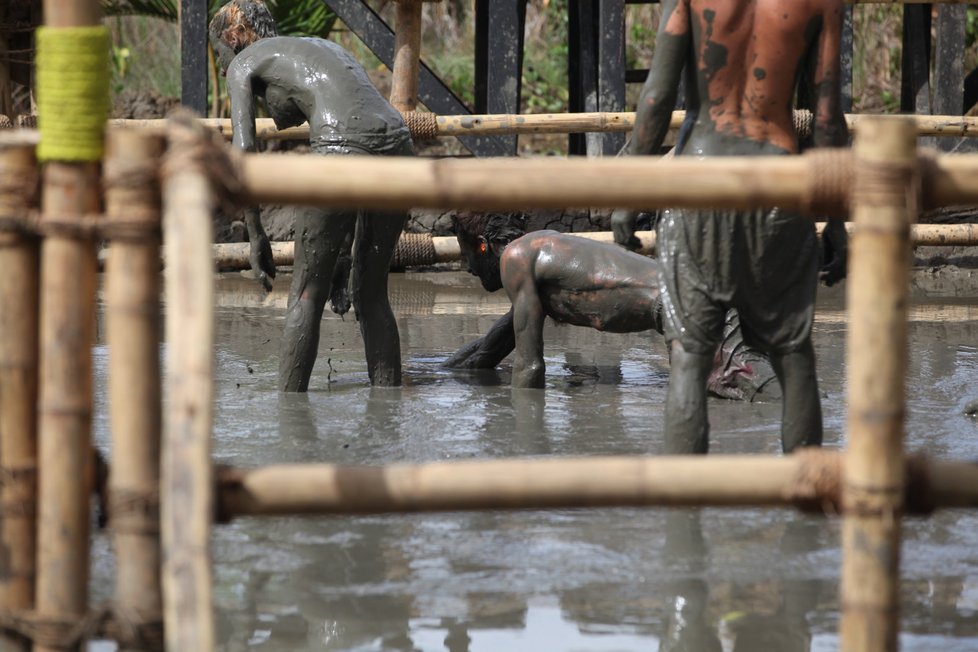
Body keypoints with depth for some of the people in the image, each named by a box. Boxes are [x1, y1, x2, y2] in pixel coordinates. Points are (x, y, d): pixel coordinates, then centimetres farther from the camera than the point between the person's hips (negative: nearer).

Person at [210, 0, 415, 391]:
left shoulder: (244, 65, 16)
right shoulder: (323, 48, 35)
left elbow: (243, 151, 1)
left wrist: (256, 236, 5)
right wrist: (341, 252, 32)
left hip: (345, 152, -7)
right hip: (398, 149, 7)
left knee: (305, 296, 3)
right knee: (372, 293, 18)